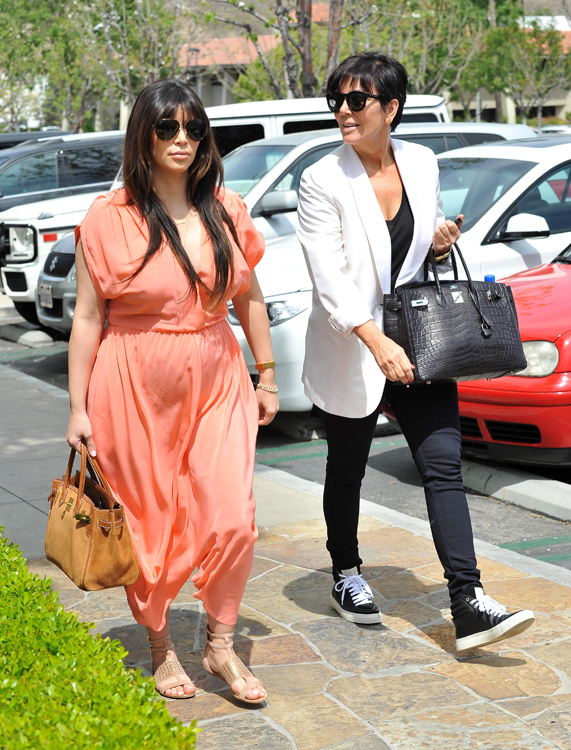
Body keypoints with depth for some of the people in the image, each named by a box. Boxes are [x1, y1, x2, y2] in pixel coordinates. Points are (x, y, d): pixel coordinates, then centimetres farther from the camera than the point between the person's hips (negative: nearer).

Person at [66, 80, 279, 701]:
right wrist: (78, 407, -5)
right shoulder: (110, 218, -7)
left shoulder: (226, 211, 4)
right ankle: (160, 648, 29)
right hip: (135, 392, -3)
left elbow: (249, 298, 14)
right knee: (149, 528, 6)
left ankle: (220, 645, 18)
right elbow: (87, 317, -4)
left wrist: (266, 376, 15)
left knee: (233, 521, -3)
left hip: (216, 384, 3)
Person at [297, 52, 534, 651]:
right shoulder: (323, 181, -12)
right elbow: (330, 278, -19)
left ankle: (467, 604, -8)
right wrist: (377, 343, -30)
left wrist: (441, 240, -4)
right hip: (349, 351, -3)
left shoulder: (422, 163, 3)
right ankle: (346, 576, 36)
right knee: (347, 470, 13)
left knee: (443, 465, -6)